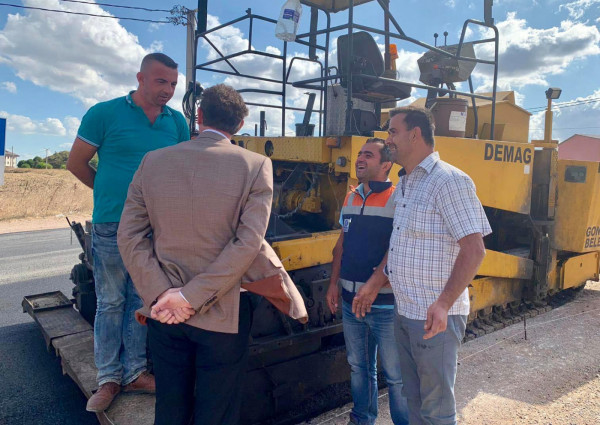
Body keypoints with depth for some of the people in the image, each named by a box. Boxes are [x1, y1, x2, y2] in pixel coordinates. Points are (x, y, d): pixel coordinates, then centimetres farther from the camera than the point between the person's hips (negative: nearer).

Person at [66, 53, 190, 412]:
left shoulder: (177, 123, 5)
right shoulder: (105, 114, -5)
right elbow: (77, 163, 3)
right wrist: (111, 193, 10)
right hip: (113, 225, -3)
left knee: (143, 300, 12)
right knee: (111, 302, 7)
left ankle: (135, 372, 27)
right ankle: (109, 378, 22)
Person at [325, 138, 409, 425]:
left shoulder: (398, 200, -12)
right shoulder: (350, 198, 9)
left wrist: (378, 280, -25)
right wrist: (334, 283, 12)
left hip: (385, 304, -7)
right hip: (351, 301, 7)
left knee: (395, 375, 6)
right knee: (358, 367, 21)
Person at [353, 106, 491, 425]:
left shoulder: (449, 181, -16)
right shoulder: (405, 185, 12)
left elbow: (473, 249, -21)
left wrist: (443, 304, -28)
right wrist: (374, 285, 17)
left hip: (435, 317, -8)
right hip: (405, 313, 9)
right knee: (414, 399, 22)